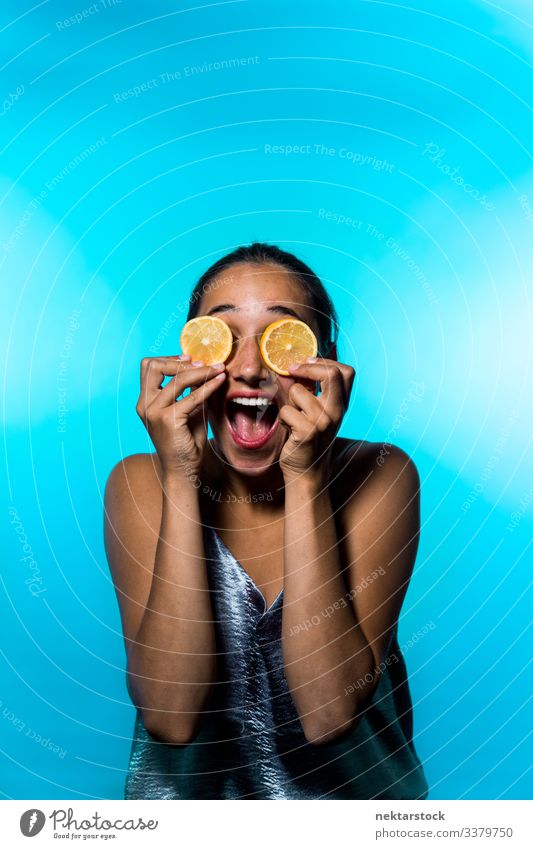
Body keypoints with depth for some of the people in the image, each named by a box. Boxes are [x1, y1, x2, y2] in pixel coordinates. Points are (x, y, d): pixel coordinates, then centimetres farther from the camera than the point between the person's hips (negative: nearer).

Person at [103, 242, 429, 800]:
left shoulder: (379, 478, -11)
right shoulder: (138, 484, -8)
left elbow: (329, 716, -19)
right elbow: (169, 717, -18)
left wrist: (305, 479, -23)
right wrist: (181, 481, -23)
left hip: (350, 780, 0)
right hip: (188, 784, 1)